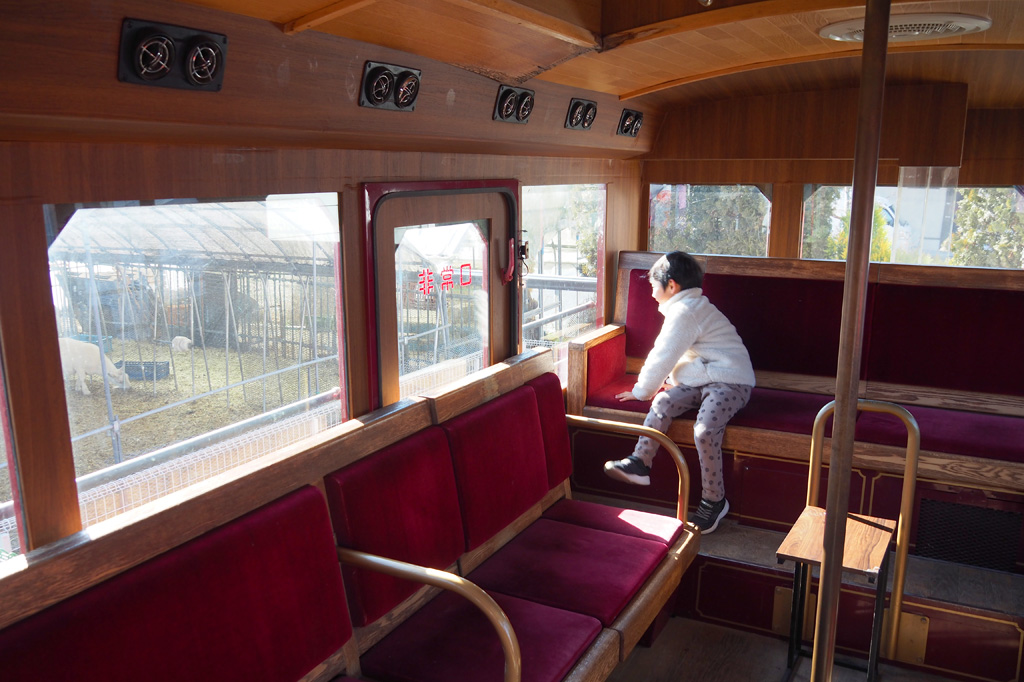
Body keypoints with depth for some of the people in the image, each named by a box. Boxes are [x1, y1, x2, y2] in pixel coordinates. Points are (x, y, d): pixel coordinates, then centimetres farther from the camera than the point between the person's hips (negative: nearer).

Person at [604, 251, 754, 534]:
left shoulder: (683, 312, -15)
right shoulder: (695, 305, 19)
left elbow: (663, 356, -13)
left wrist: (641, 390, -2)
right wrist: (661, 383, 22)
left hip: (730, 381, -10)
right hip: (704, 380, 10)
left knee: (705, 430, -27)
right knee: (663, 402, -9)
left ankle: (714, 500, -13)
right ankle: (640, 462, -9)